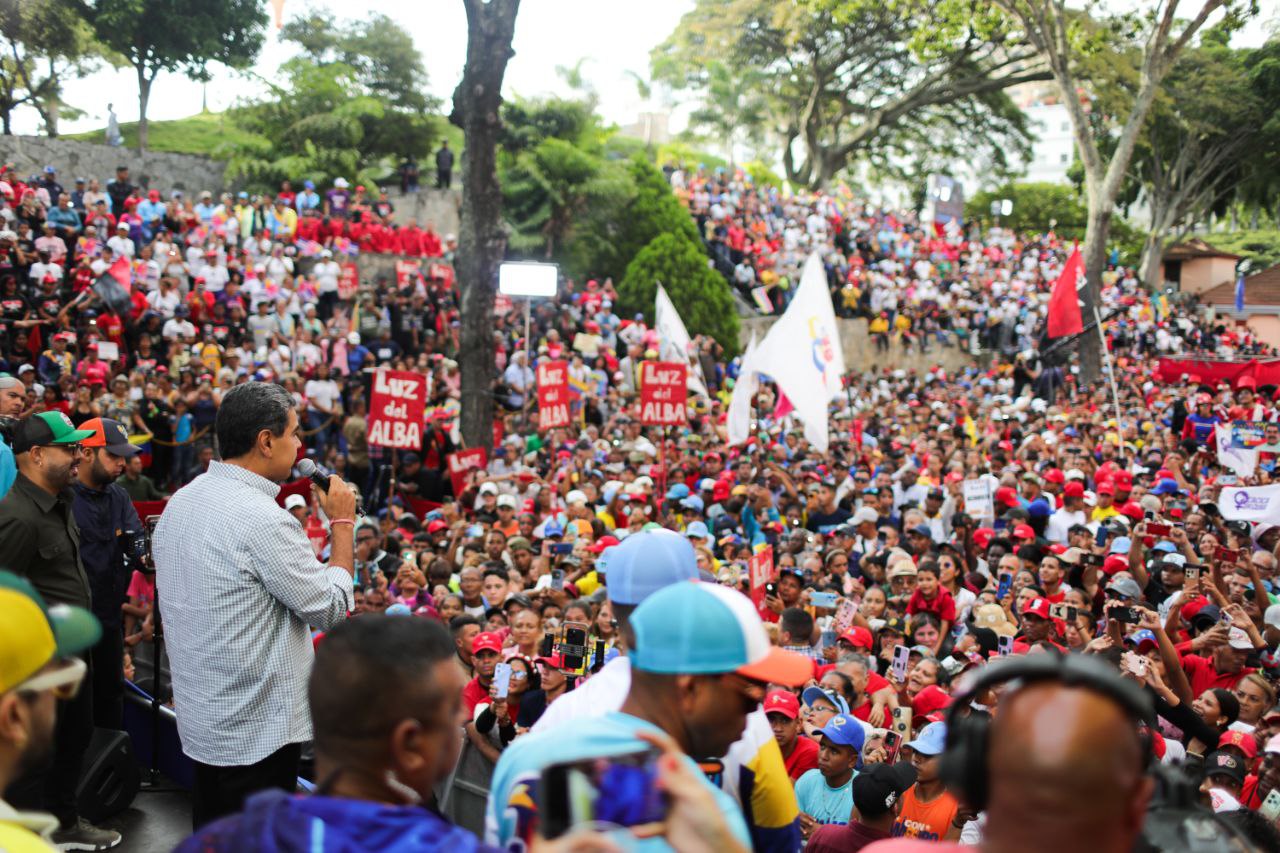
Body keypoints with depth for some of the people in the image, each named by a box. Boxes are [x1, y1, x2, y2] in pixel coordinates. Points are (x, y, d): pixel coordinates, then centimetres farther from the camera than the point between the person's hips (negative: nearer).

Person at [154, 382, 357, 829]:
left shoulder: (180, 503, 5)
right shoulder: (262, 520, -23)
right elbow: (332, 608, -17)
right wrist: (343, 523, -7)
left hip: (200, 717, 9)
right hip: (258, 729, -9)